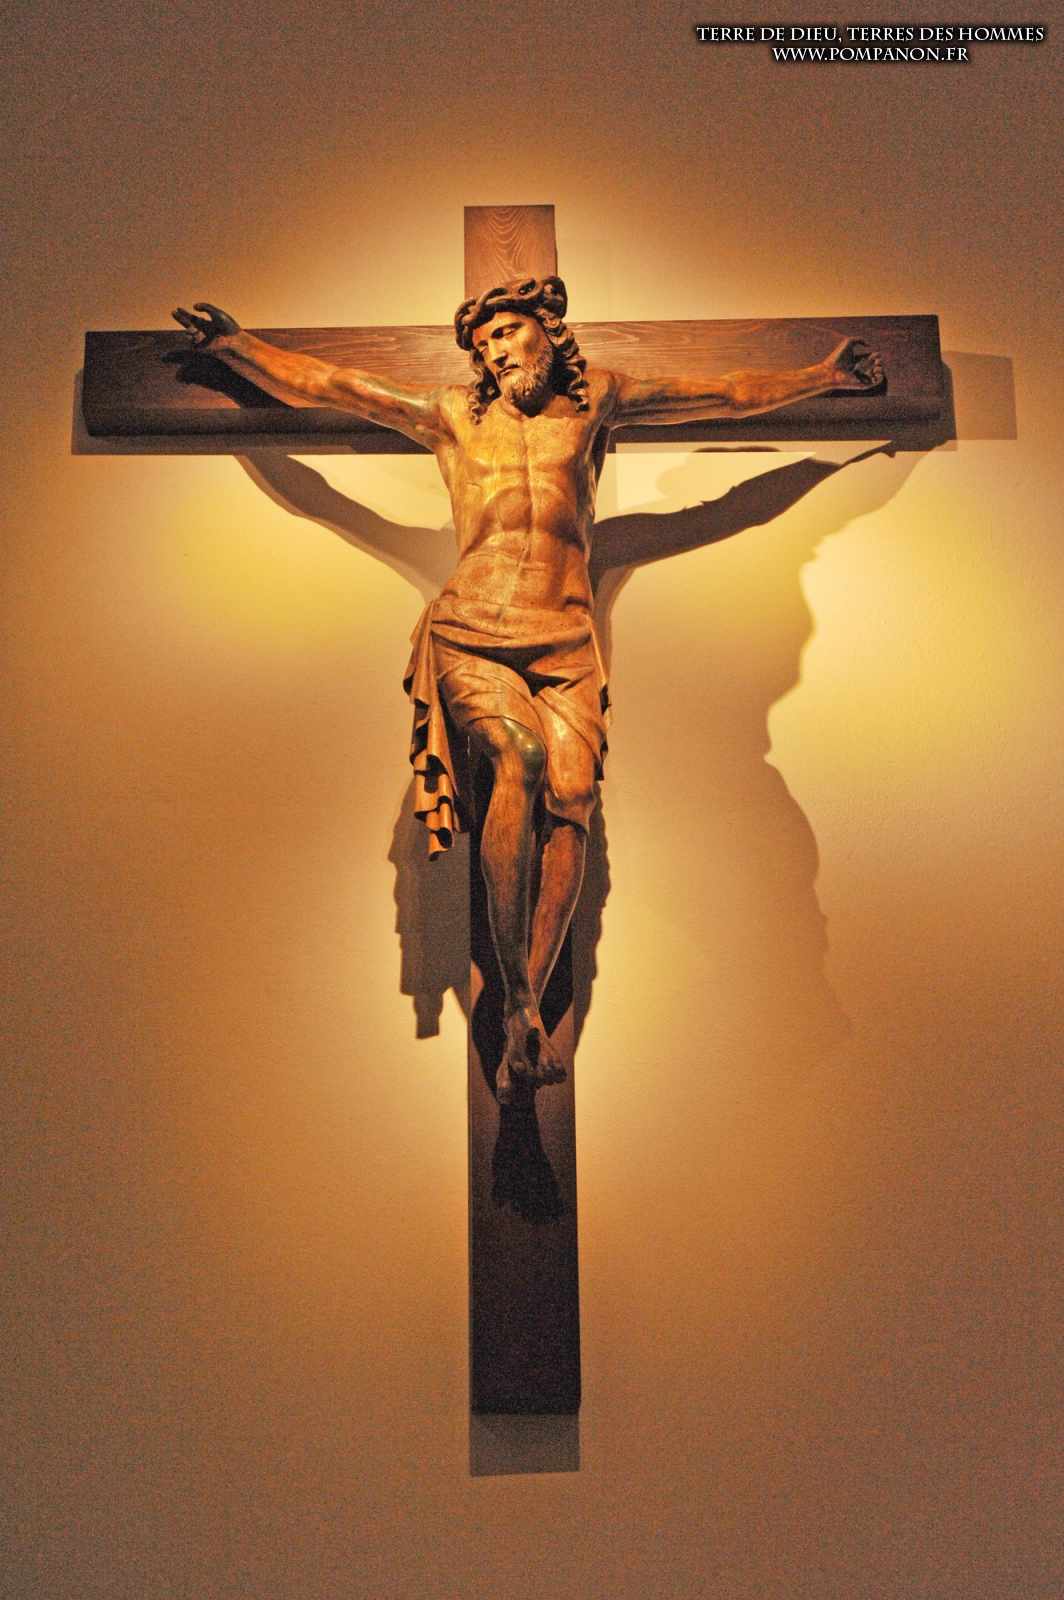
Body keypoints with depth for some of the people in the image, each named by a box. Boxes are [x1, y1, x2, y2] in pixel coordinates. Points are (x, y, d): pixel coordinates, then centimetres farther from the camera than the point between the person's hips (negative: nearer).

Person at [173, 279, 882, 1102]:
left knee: (571, 794, -23)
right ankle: (517, 1003, -25)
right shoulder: (453, 414, 19)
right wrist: (232, 343, 23)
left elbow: (727, 393, 29)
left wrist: (823, 376, 35)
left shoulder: (595, 399, 21)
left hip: (565, 646, 2)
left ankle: (526, 1028, -25)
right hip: (469, 640, -1)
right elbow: (318, 382, 25)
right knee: (522, 751, -31)